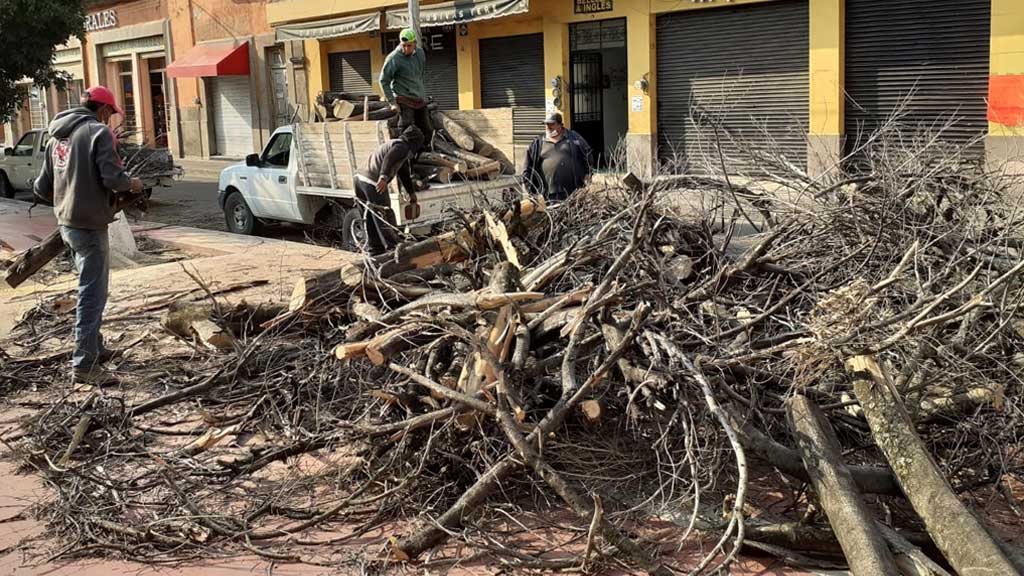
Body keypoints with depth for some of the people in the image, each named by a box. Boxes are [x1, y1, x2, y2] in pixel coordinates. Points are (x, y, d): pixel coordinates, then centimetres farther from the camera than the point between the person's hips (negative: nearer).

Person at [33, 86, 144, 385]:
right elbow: (112, 177, -21)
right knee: (92, 293, -5)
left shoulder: (56, 136, 14)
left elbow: (41, 187, 15)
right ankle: (85, 364, -4)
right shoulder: (98, 132, -11)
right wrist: (132, 184, -1)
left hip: (67, 223, 9)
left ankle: (94, 348, 32)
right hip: (90, 224, -9)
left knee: (91, 289, 22)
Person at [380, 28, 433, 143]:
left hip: (420, 99, 7)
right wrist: (392, 102, -12)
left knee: (428, 131, 9)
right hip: (404, 100, -7)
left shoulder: (420, 53, 5)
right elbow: (384, 81, -9)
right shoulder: (393, 58, -14)